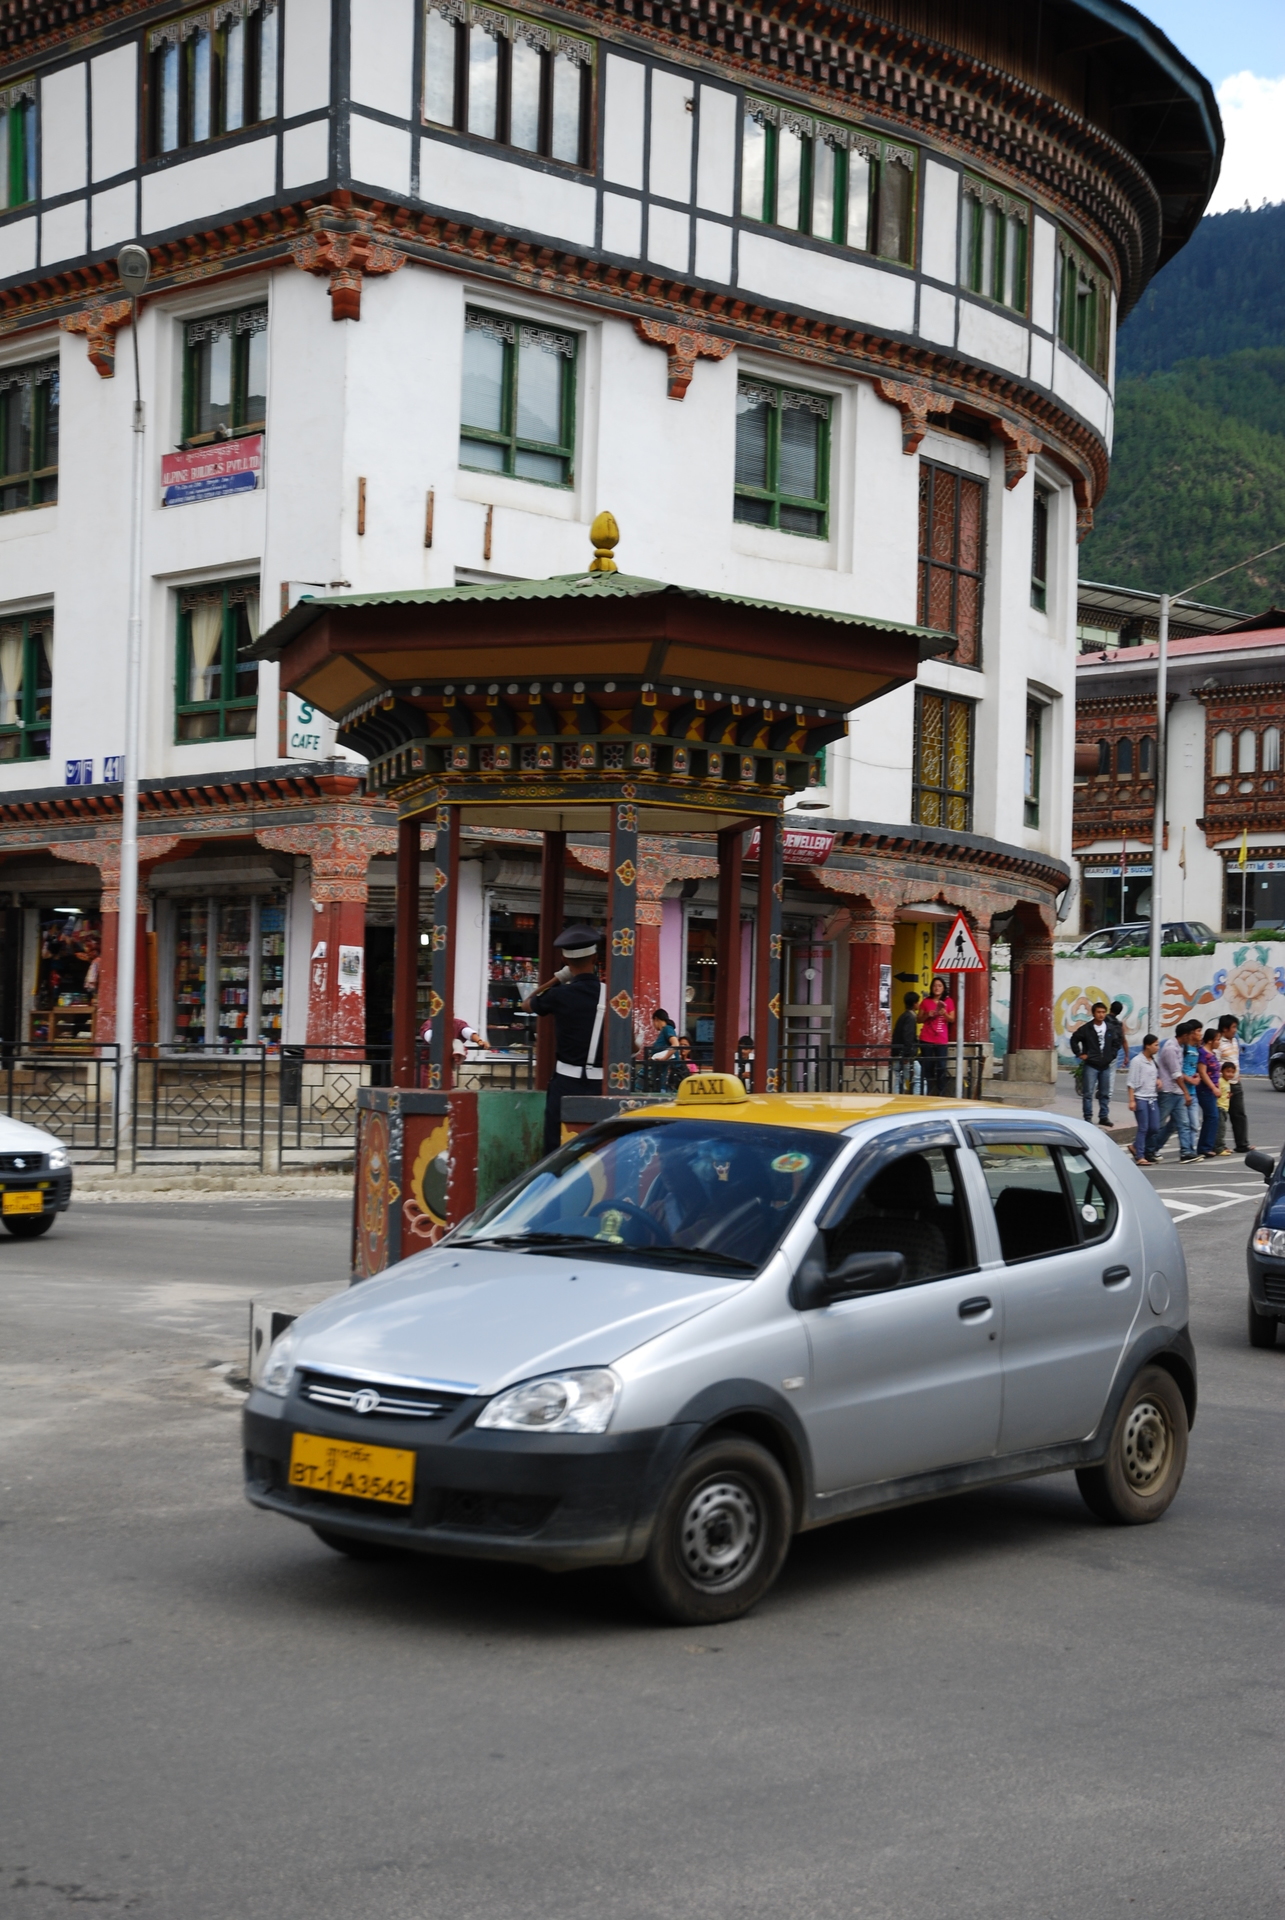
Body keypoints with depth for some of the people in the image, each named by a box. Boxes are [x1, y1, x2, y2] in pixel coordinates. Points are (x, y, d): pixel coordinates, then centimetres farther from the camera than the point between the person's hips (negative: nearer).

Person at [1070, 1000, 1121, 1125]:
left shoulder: (1110, 1029, 5)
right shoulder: (1086, 1029, -5)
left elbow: (1116, 1043, 16)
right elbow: (1074, 1040, 1)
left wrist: (1111, 1055, 5)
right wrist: (1079, 1054, -3)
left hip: (1105, 1066, 4)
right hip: (1090, 1065, -4)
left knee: (1105, 1094, 9)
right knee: (1088, 1093, -4)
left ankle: (1103, 1116, 17)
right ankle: (1088, 1117, 1)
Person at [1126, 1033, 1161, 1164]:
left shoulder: (1154, 1060, 11)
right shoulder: (1137, 1061, -9)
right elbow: (1131, 1082, -10)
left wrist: (1159, 1079, 2)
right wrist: (1132, 1100, -15)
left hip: (1153, 1098, 7)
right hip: (1141, 1099, -7)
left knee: (1155, 1128, 4)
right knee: (1143, 1128, -5)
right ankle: (1139, 1156, 1)